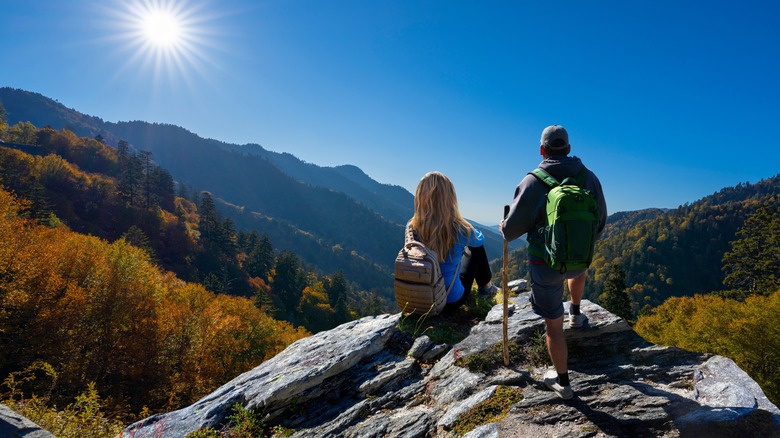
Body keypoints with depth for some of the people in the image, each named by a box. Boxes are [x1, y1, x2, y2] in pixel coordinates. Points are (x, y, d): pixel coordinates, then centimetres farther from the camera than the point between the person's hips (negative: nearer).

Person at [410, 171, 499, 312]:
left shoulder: (411, 228, -16)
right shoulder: (459, 230, -23)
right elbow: (480, 239, 2)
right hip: (451, 301, -3)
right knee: (476, 248, 17)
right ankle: (485, 286, 38)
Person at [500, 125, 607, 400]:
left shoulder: (533, 182, -17)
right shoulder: (589, 177, -4)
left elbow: (514, 227, -13)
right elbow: (600, 220, 8)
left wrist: (505, 230, 12)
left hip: (546, 263, -4)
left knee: (553, 324, 10)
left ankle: (562, 382, 24)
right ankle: (576, 313, 52)